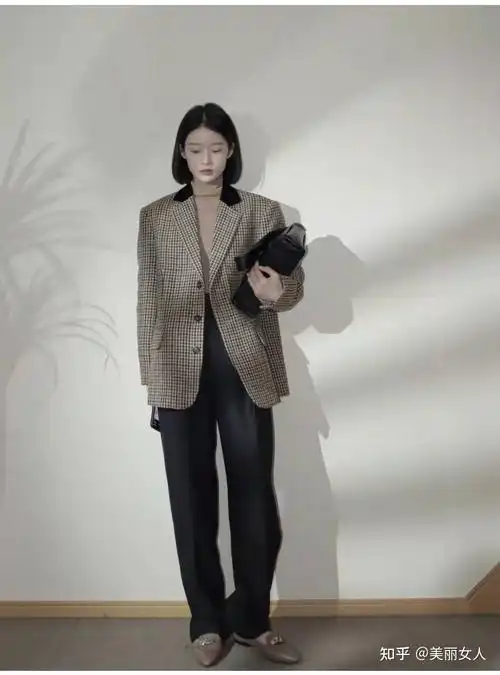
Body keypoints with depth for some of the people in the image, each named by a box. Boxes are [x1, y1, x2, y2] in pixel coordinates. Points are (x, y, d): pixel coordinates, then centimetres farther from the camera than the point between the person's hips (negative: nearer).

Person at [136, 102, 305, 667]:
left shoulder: (262, 212, 5)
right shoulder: (154, 218, 6)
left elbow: (293, 285, 0)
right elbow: (149, 303, 5)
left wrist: (276, 293, -24)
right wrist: (152, 379, 1)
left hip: (245, 371, 0)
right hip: (180, 375, 1)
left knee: (255, 498, 3)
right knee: (193, 500, 7)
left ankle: (251, 620, 23)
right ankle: (207, 622, 25)